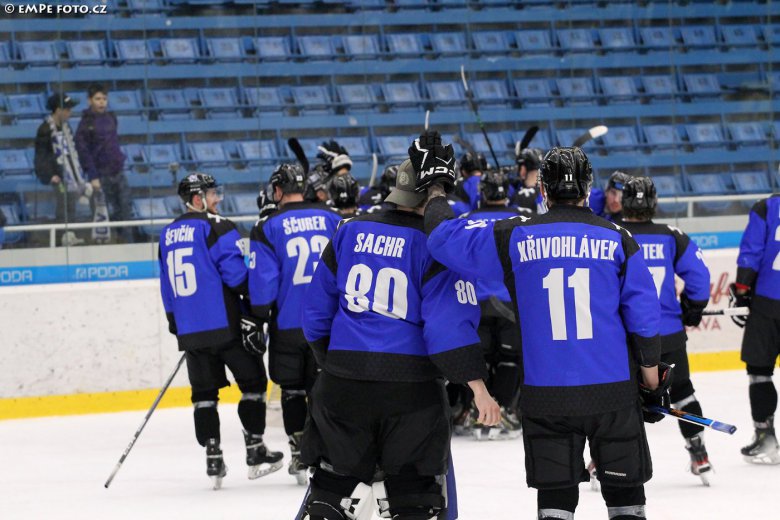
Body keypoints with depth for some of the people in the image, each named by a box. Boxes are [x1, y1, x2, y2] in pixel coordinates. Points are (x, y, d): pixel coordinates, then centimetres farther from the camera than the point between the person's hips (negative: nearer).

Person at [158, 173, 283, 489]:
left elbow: (168, 287, 20)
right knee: (252, 381, 6)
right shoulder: (216, 227, -8)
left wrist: (175, 324, 27)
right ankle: (255, 453, 6)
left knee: (204, 392, 9)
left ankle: (213, 459, 5)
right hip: (225, 323, -6)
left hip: (190, 329, 6)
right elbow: (236, 274, -15)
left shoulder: (168, 235, 14)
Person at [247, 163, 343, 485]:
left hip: (288, 324, -2)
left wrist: (258, 319, 3)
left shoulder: (267, 228, -5)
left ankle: (300, 457, 8)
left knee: (292, 390, 10)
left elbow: (262, 280, -8)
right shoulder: (332, 219, 3)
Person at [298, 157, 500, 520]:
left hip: (343, 381, 3)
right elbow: (450, 323, -16)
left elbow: (317, 309, 13)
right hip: (411, 387, -3)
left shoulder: (350, 232, 7)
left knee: (332, 488, 13)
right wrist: (477, 387, -14)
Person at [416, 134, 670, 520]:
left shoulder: (515, 239, -3)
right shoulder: (617, 240, -2)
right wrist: (653, 382, 8)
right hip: (612, 389, 0)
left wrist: (434, 185, 18)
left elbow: (444, 238, 2)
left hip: (545, 396, 0)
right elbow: (643, 317, -1)